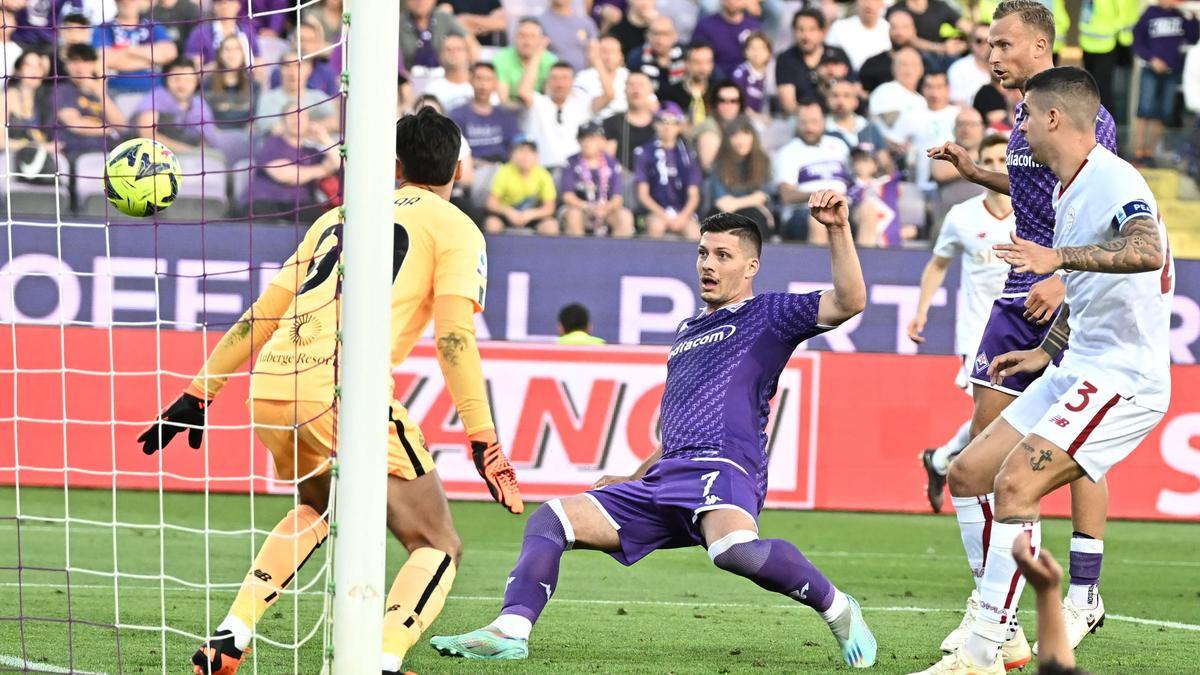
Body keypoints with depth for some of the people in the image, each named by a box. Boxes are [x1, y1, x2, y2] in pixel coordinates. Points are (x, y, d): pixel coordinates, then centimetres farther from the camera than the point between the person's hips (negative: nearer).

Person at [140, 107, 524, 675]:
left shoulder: (338, 218, 26)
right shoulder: (456, 229, 11)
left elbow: (260, 314, 25)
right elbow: (455, 338, -3)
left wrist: (197, 394, 29)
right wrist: (483, 442, -5)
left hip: (270, 389, 6)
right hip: (343, 390, -6)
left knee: (316, 509, 34)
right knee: (437, 547, 3)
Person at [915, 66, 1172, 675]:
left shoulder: (1114, 181, -18)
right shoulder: (1066, 191, 14)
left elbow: (1146, 250, -40)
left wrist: (1060, 257, -49)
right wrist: (1046, 351, 34)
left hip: (1123, 378, -11)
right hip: (1076, 370, 11)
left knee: (1016, 484, -22)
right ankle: (990, 618, 15)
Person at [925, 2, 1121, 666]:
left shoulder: (1085, 116, -12)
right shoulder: (1023, 116, 13)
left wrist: (1064, 279, -25)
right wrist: (976, 173, 22)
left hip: (1072, 304, -8)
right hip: (1022, 294, 8)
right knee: (987, 437, 2)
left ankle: (1084, 594, 7)